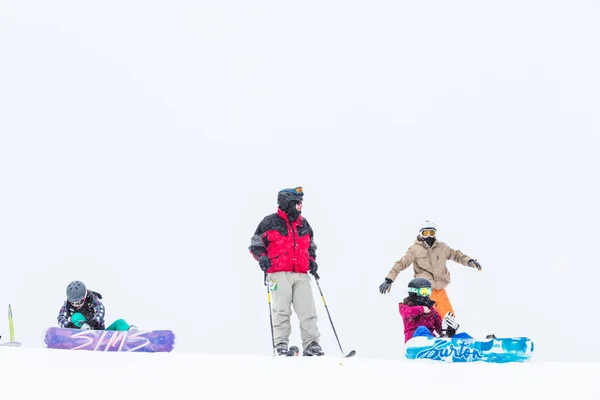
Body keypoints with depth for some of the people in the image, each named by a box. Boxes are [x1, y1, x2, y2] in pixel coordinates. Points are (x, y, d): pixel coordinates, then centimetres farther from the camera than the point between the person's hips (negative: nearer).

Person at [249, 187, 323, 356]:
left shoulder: (303, 224, 18)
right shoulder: (271, 222, 2)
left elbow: (310, 245, 31)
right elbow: (255, 243, 8)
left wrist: (312, 260, 14)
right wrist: (262, 257, -10)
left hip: (301, 274, 4)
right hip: (279, 274, -4)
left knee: (307, 310, -3)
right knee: (282, 310, -6)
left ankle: (311, 344, 0)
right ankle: (281, 344, 0)